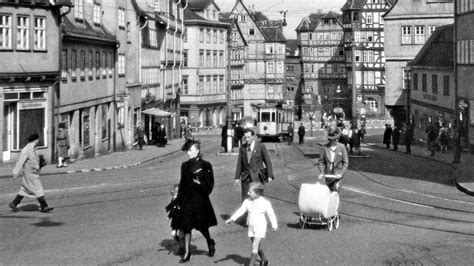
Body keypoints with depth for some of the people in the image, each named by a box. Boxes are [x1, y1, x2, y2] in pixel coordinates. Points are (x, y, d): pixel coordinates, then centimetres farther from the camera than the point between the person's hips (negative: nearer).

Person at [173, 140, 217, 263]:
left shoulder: (205, 165, -5)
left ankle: (210, 243, 34)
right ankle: (187, 253, 10)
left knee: (202, 226, 5)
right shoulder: (185, 165, 7)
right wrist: (179, 199, 10)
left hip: (201, 200, -4)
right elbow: (183, 183, 13)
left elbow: (210, 184, -5)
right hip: (187, 200, 4)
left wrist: (200, 183, -22)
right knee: (186, 227, 3)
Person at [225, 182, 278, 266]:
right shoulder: (247, 201, -2)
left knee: (255, 246, -12)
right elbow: (240, 211, -2)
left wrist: (274, 225, 6)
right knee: (258, 245, 17)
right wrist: (231, 219, -11)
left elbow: (271, 214, -3)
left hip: (260, 227, -5)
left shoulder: (265, 203, -13)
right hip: (251, 227, 5)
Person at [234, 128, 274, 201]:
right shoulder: (242, 148, 6)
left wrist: (270, 176, -7)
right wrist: (237, 177, 3)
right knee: (245, 199, -1)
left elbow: (267, 161, -1)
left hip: (257, 177, -3)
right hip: (246, 178, 3)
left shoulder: (261, 147, -4)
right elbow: (239, 163, 8)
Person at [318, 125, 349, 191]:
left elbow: (345, 162, -2)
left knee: (335, 190, -16)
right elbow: (321, 161, 2)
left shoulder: (341, 147, -5)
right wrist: (321, 172, -12)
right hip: (328, 174, 3)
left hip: (338, 174, -2)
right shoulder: (324, 147, -2)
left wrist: (341, 173, -13)